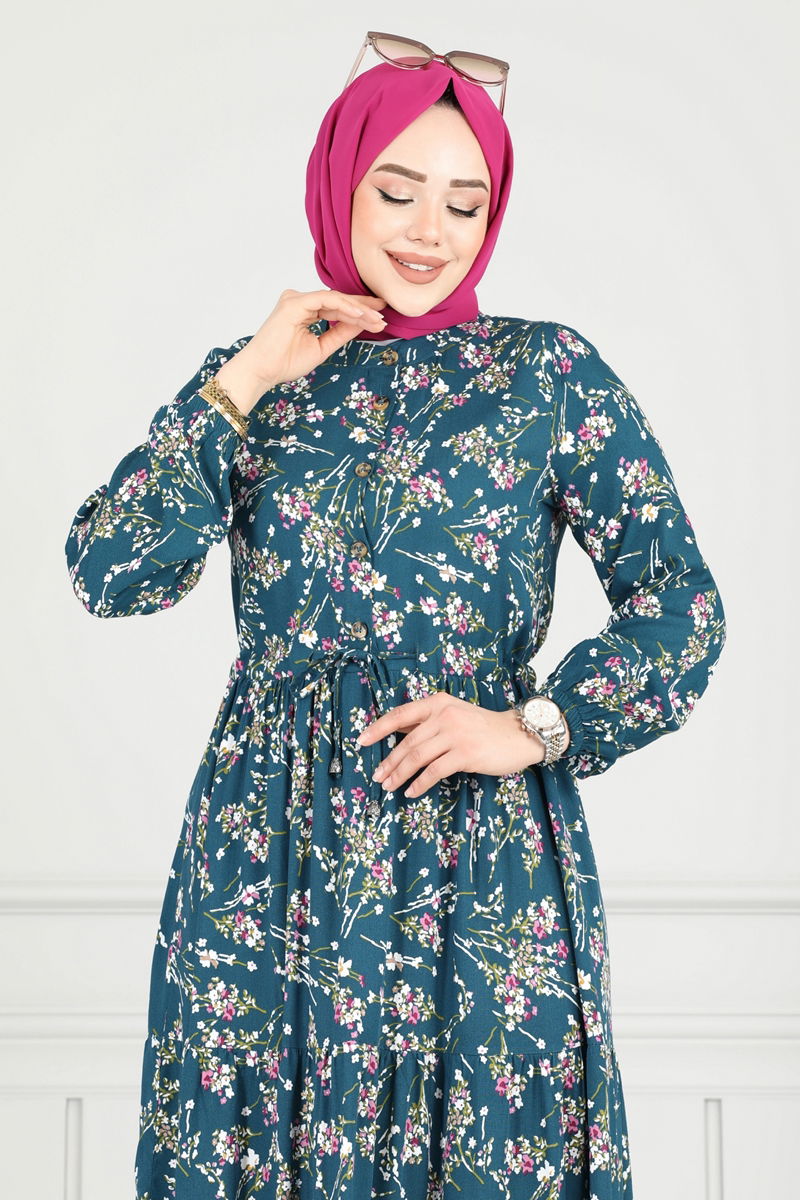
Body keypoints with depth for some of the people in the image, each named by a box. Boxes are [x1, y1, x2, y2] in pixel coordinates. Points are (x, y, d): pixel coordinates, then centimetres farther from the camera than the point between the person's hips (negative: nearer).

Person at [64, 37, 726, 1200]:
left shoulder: (549, 371, 2)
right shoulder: (254, 376, 8)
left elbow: (679, 601, 0)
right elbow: (107, 573, -4)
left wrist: (535, 726, -12)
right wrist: (244, 383, -7)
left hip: (482, 856, -1)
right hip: (271, 852, 2)